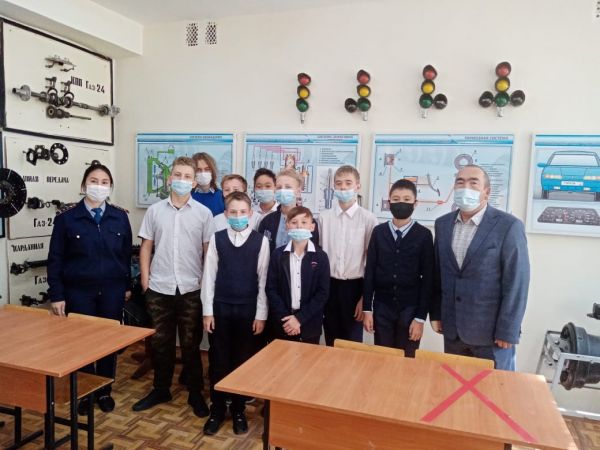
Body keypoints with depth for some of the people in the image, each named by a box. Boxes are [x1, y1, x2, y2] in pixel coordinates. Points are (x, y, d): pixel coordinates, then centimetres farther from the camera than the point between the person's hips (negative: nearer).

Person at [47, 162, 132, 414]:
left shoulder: (120, 217, 1)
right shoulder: (66, 218, -3)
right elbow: (55, 259, -2)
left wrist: (127, 286, 8)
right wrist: (56, 295, -6)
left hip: (112, 291, 2)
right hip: (78, 291, -1)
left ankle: (105, 391, 29)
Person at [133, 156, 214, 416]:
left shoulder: (204, 213, -1)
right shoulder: (155, 211, 4)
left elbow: (209, 251, 0)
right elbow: (146, 247, 7)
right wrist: (145, 279, 2)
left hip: (191, 289, -2)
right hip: (159, 288, 2)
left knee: (191, 344, 8)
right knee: (161, 342, 14)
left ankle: (195, 394, 25)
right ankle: (161, 390, 32)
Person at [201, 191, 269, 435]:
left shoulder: (260, 241, -4)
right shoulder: (217, 239, -2)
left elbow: (263, 279, -2)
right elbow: (209, 276, 1)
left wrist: (261, 314, -3)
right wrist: (207, 311, -1)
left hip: (248, 309, -1)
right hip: (220, 307, 1)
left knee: (243, 361, 10)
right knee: (218, 360, 9)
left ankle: (238, 410, 28)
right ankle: (217, 409, 27)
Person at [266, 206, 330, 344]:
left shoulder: (321, 257, -4)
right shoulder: (278, 255, 0)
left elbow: (323, 293, -6)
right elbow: (271, 289, -1)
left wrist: (300, 318, -12)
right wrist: (284, 317, -11)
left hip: (309, 325, -1)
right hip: (282, 324, 1)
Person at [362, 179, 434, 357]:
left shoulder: (424, 235, -5)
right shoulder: (379, 232, 2)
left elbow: (428, 278, -4)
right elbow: (370, 272, 3)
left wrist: (420, 317, -6)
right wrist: (367, 309, 1)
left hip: (410, 309, -2)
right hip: (382, 307, 2)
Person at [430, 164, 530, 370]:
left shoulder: (509, 226, -11)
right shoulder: (443, 224, 4)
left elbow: (516, 283, -12)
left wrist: (507, 331, -13)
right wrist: (435, 314, 7)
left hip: (491, 330, -4)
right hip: (452, 328, 4)